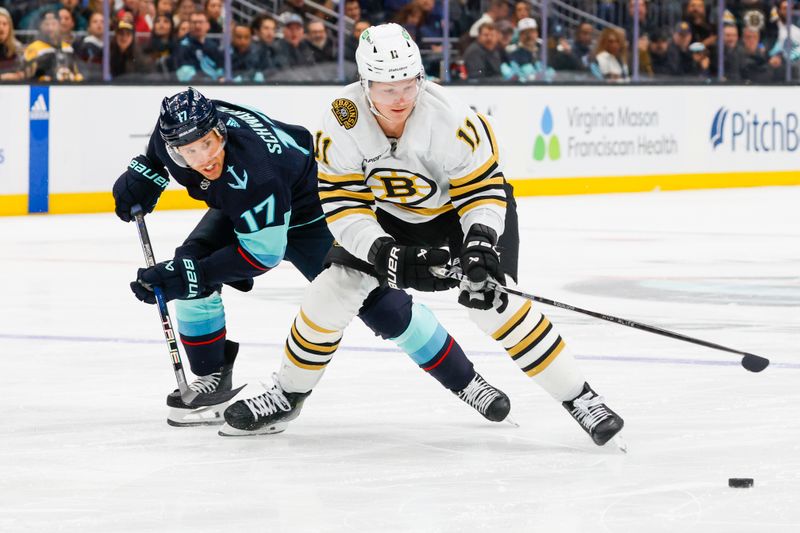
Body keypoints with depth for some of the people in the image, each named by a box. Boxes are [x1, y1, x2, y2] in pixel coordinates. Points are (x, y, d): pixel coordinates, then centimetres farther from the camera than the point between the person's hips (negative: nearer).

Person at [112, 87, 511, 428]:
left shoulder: (251, 172, -44)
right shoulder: (176, 132, -23)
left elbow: (262, 253, -36)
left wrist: (188, 276, -37)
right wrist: (142, 174, -9)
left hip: (313, 210, -7)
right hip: (240, 211, 7)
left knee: (374, 299, -13)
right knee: (190, 268, -12)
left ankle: (464, 379, -2)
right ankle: (212, 378, 4)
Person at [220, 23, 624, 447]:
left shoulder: (453, 121, -35)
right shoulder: (341, 122, -27)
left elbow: (484, 191, -23)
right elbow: (343, 204, -23)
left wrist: (480, 242, -40)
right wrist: (388, 256, -36)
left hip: (464, 209, -4)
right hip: (393, 215, 4)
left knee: (492, 302, -22)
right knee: (336, 286, -6)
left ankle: (580, 398, -13)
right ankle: (288, 395, 15)